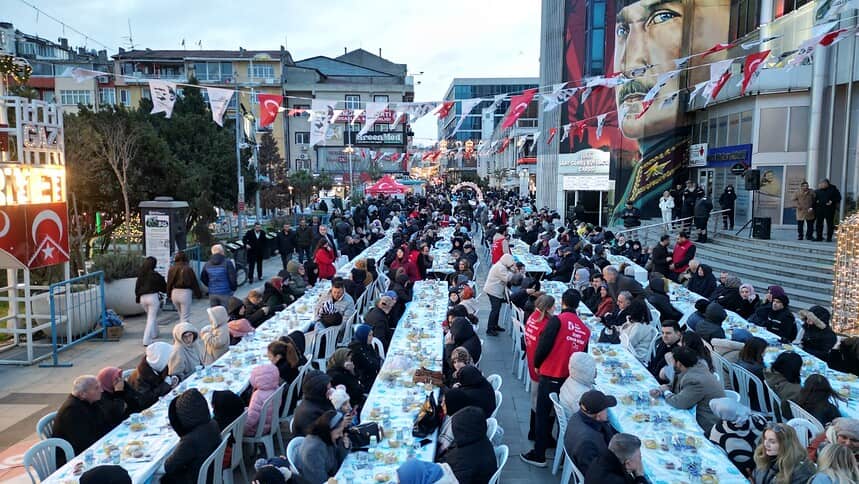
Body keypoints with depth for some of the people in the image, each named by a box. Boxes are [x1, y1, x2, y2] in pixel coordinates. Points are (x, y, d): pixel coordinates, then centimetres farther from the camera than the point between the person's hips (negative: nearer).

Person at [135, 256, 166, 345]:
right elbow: (164, 287, -1)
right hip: (153, 297, -6)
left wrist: (137, 297, 19)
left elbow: (137, 287, 10)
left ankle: (154, 334, 37)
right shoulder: (155, 275, -11)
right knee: (152, 319, -1)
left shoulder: (140, 275, 3)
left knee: (150, 316, 26)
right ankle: (147, 341, -7)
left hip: (142, 298, 6)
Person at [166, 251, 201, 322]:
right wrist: (198, 294, 5)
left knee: (181, 315, 22)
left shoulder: (172, 269, 1)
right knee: (185, 317, -1)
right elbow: (194, 283, -5)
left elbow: (169, 283, 7)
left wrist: (169, 294, 19)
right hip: (185, 293, -5)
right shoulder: (188, 269, -10)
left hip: (174, 293, 5)